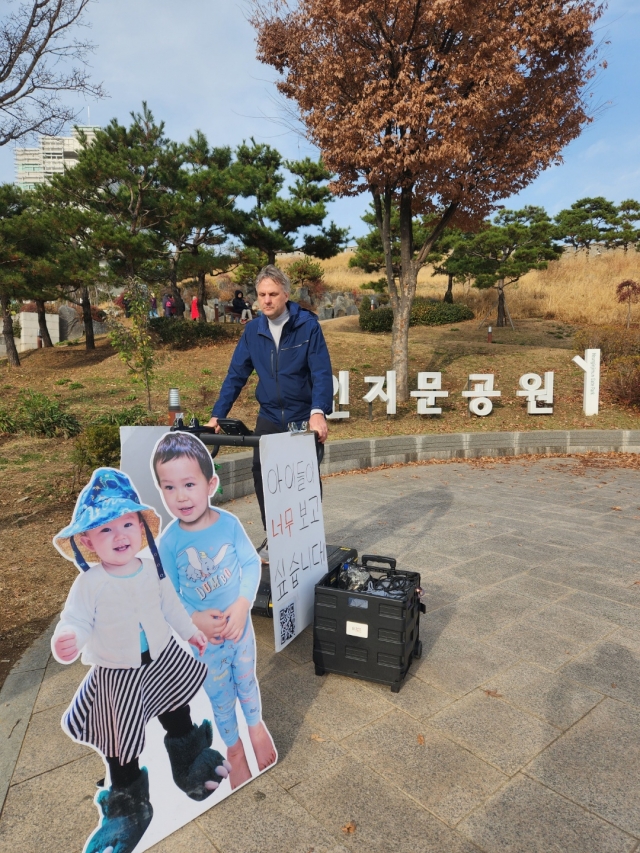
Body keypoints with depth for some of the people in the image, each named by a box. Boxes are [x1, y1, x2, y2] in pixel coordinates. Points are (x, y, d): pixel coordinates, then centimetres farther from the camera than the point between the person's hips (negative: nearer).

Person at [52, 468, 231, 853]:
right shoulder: (89, 584, -23)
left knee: (178, 716, 24)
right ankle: (127, 804, 39)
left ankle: (189, 763, 54)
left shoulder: (152, 568, -9)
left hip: (165, 661, 4)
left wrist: (190, 629, 16)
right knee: (123, 745, 12)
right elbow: (77, 620, -22)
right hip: (118, 677, -4)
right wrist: (69, 639, -46)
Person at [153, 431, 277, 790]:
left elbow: (252, 563, -14)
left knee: (246, 677, 24)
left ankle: (256, 724, 53)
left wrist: (242, 604, -25)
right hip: (204, 636, -1)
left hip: (240, 622, 1)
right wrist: (195, 619, -24)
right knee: (219, 692, 20)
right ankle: (234, 746, 46)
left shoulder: (229, 523, -18)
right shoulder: (169, 541, -20)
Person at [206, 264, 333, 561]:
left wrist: (319, 412, -31)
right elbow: (236, 375, 1)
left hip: (305, 419, -3)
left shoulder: (307, 325, -11)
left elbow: (321, 372, -17)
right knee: (262, 477, 3)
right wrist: (217, 415, -6)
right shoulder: (253, 330, 1)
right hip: (269, 419, 3)